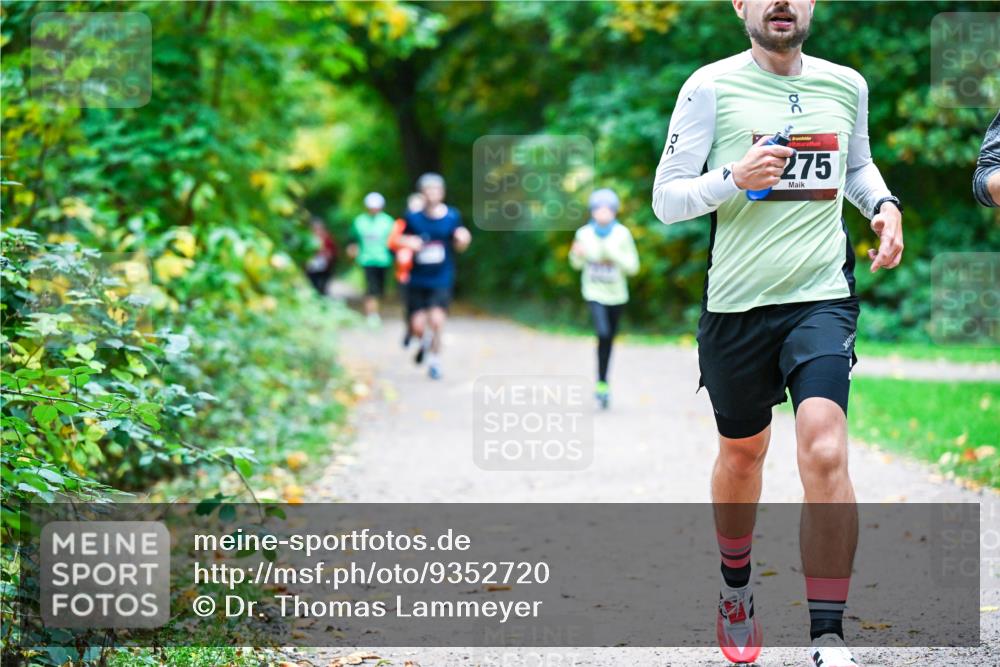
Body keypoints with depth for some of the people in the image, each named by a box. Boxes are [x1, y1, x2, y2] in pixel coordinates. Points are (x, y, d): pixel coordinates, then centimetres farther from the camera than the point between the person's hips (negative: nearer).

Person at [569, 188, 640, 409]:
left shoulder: (622, 234, -10)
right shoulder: (584, 233, -7)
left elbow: (633, 267, -8)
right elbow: (577, 264, 8)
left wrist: (614, 254, -23)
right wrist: (577, 254, -14)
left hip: (616, 293, 1)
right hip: (594, 293, -1)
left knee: (609, 339, 12)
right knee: (603, 333, -22)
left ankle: (603, 384, 29)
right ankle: (602, 383, -14)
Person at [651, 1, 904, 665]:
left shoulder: (847, 85, 8)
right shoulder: (712, 86, -2)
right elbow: (666, 198, -2)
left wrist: (884, 204, 7)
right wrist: (734, 180, -19)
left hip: (822, 299, 1)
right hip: (736, 306, 0)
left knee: (824, 451, -19)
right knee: (742, 454, 15)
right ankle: (736, 585, 45)